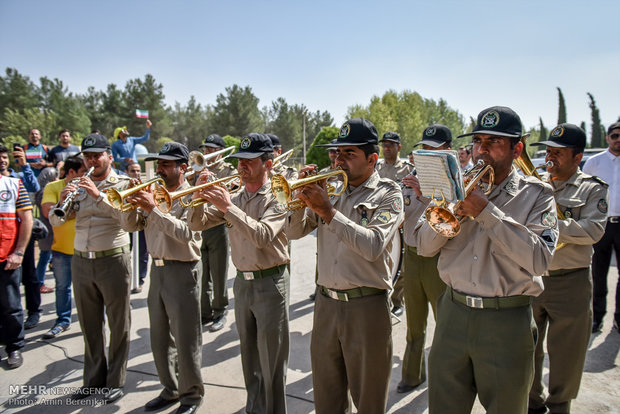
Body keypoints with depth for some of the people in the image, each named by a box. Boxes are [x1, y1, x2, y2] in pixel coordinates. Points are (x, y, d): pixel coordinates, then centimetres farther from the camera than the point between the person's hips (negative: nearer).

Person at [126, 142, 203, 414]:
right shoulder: (155, 193, 10)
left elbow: (185, 232, -24)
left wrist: (153, 209, -26)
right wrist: (132, 203, -8)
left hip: (182, 271, -7)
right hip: (157, 269, 7)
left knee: (185, 341, 3)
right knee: (160, 339, 17)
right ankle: (170, 390, 36)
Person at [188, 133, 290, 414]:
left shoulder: (277, 197, -11)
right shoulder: (234, 198, 8)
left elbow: (263, 236, -26)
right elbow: (197, 224, 5)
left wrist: (228, 207, -28)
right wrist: (199, 196, -12)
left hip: (270, 282, -6)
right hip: (242, 282, 6)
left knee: (272, 361, 3)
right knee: (249, 356, 19)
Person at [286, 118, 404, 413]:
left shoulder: (387, 193, -6)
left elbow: (373, 245, -22)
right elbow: (294, 232, 6)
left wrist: (327, 211, -21)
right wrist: (303, 195, -9)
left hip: (367, 305, -4)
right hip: (326, 302, 5)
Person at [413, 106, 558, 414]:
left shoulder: (536, 195, -3)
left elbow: (539, 259, -18)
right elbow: (423, 246, 1)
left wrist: (486, 211, -21)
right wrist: (453, 212, -15)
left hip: (507, 321, -2)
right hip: (453, 314, 3)